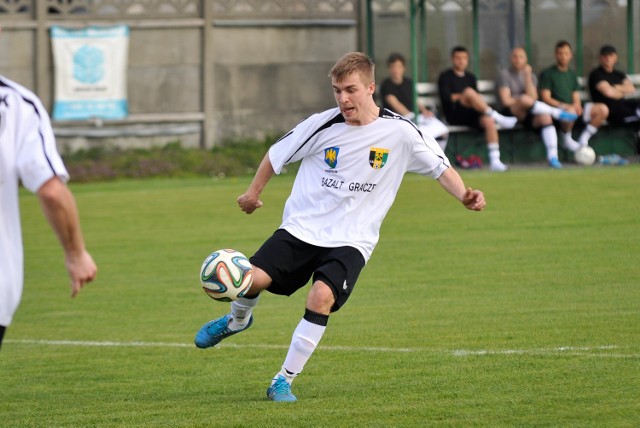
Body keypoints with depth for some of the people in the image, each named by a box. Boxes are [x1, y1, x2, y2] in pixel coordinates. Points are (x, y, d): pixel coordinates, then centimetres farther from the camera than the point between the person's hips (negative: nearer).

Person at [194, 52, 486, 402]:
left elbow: (440, 167, 4)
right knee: (252, 279, -17)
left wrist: (464, 196, -12)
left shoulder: (399, 131, -7)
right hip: (301, 228, 1)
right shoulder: (322, 125, -5)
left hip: (351, 241, -1)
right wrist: (254, 191, 19)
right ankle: (237, 320, 23)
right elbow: (277, 154, 11)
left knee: (322, 297, -27)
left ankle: (284, 381, -11)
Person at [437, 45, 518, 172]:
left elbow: (478, 98, 18)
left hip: (472, 115, 5)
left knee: (488, 120, -29)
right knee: (469, 92, -32)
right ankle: (498, 118, -30)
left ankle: (495, 161, -34)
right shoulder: (445, 77, 8)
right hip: (454, 115, -5)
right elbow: (446, 98, -6)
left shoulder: (470, 77, 24)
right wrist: (466, 96, -11)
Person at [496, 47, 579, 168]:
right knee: (524, 99, -38)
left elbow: (533, 98, -1)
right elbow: (506, 100, -9)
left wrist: (528, 77, -7)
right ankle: (557, 113, -23)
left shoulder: (531, 75, 17)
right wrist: (524, 101, -5)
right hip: (510, 113, -4)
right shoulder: (505, 75, 4)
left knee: (545, 117, -30)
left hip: (526, 115, 4)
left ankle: (552, 156, -37)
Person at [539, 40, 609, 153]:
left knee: (603, 109, -12)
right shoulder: (547, 74, 0)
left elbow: (576, 98, 17)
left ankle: (584, 138, -4)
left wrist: (577, 105, -8)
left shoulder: (571, 75, 21)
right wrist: (565, 106, -20)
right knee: (570, 112, -42)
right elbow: (546, 98, -8)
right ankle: (567, 139, -14)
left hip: (572, 107, 6)